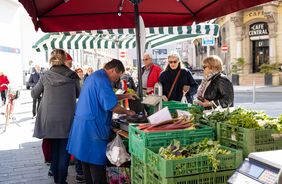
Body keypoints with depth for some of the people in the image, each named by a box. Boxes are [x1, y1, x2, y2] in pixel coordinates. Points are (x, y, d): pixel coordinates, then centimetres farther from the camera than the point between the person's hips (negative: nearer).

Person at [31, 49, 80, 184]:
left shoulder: (45, 76, -4)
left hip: (50, 119, 2)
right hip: (67, 119, -2)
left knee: (54, 149, 17)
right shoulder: (73, 76, -5)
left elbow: (34, 94, 10)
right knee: (64, 151, 7)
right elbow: (78, 94, 12)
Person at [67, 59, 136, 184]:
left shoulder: (94, 76, 17)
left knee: (87, 158, 17)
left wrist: (125, 96, 21)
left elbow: (106, 97, 28)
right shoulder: (102, 80, -17)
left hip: (82, 124, 10)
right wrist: (127, 112, -4)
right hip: (92, 126, -10)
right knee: (97, 162, -3)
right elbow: (112, 106, -20)